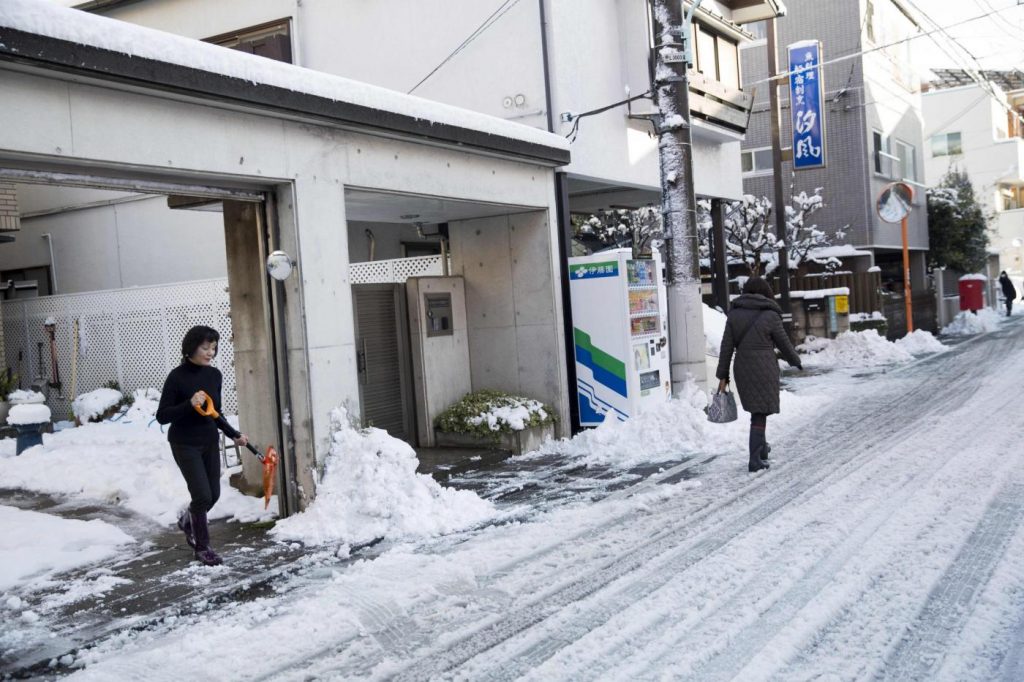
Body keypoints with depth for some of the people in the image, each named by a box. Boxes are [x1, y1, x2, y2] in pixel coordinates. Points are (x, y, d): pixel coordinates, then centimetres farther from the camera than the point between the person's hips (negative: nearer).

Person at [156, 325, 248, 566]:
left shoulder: (214, 375, 2)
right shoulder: (177, 377, -16)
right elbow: (162, 416, -16)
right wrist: (190, 404, -29)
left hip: (210, 441, 6)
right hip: (185, 444, -6)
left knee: (213, 494, 10)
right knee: (203, 495, -8)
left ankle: (187, 519, 42)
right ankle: (202, 547, 13)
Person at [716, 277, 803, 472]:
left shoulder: (734, 314, 3)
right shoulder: (770, 315, -6)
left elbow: (726, 347, 1)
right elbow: (784, 343, 3)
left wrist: (722, 376, 4)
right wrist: (795, 361, 22)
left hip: (742, 369, 4)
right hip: (764, 369, -4)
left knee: (757, 409, 21)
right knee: (760, 413, 1)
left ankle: (761, 448, 35)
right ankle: (755, 460, -3)